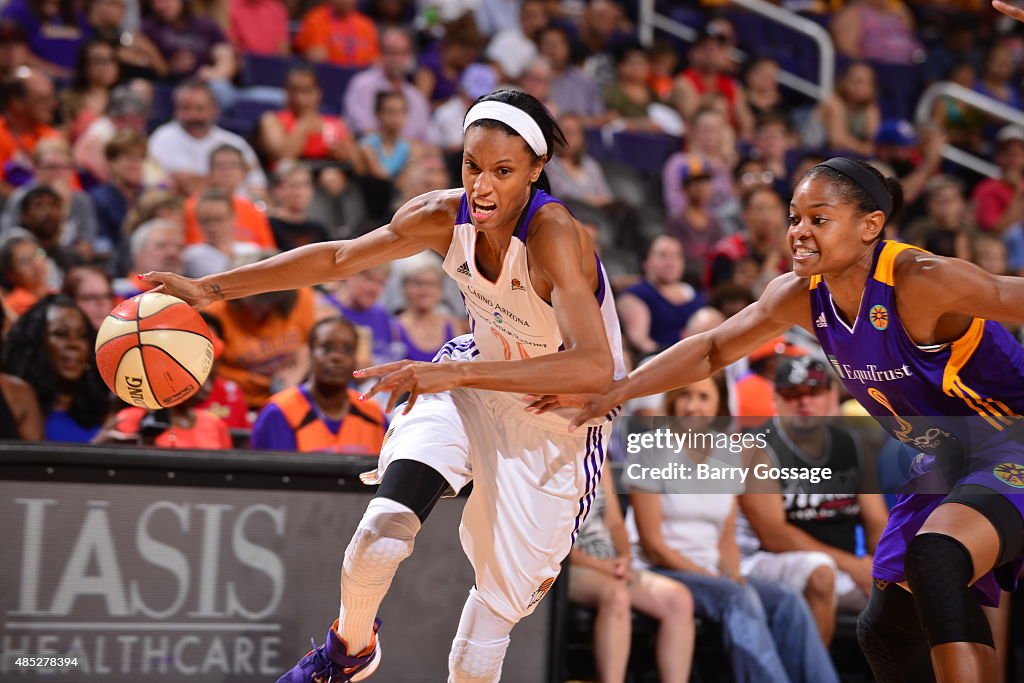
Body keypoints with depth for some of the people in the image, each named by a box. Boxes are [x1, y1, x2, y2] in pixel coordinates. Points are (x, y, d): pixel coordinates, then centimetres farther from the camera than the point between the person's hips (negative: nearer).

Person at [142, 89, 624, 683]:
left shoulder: (554, 236, -32)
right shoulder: (444, 216, -14)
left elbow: (596, 369, -44)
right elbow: (338, 258, 2)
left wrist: (456, 374, -48)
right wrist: (210, 289, 0)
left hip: (559, 422, -4)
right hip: (476, 377, 4)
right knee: (382, 534, -18)